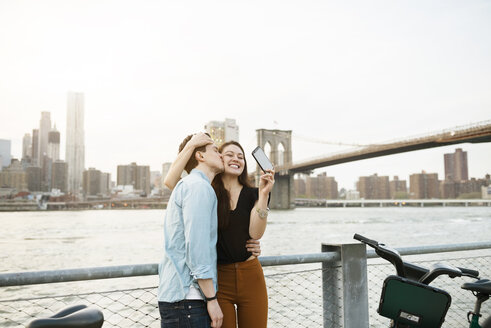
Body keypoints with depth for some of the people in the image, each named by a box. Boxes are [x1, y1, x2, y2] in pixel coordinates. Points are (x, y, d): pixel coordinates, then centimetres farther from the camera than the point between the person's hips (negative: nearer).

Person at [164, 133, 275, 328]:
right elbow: (169, 181, -14)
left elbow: (255, 233, -9)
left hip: (250, 277, 2)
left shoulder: (253, 195, 5)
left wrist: (263, 194, -18)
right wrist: (191, 145, -14)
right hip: (218, 278, -2)